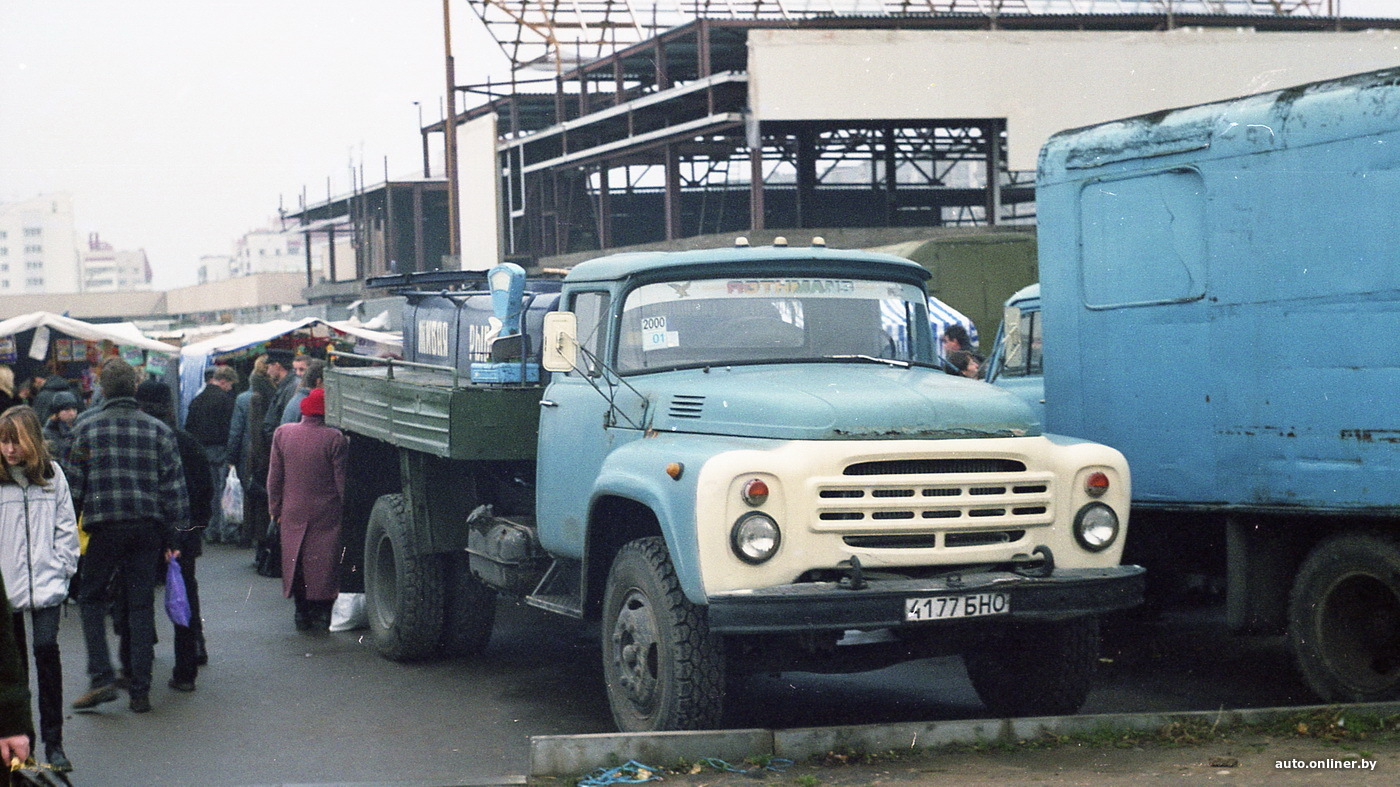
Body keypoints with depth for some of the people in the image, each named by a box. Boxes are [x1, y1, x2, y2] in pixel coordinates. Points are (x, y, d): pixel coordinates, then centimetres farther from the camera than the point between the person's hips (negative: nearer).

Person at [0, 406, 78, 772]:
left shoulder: (52, 474, 5)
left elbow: (66, 526, 10)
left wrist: (61, 569, 2)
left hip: (46, 586, 1)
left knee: (46, 650, -10)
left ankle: (53, 742, -2)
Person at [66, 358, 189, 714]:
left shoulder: (86, 429, -2)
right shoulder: (158, 430, 3)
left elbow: (74, 485, -1)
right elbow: (174, 486, 1)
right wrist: (174, 535, 6)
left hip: (103, 528, -2)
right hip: (148, 528, 2)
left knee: (91, 599, 12)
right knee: (142, 605, 8)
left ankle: (101, 678, -2)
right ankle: (140, 691, 7)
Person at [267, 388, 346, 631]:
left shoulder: (282, 433, -2)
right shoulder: (334, 438, -13)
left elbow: (274, 477, 4)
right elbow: (342, 480, -8)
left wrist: (275, 507, 14)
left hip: (293, 512, 3)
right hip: (326, 513, -3)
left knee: (296, 562, 12)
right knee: (324, 563, 4)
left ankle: (302, 613, 15)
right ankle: (322, 613, 6)